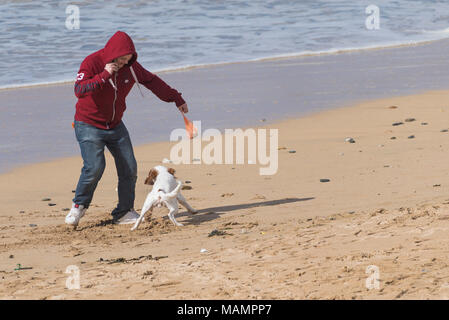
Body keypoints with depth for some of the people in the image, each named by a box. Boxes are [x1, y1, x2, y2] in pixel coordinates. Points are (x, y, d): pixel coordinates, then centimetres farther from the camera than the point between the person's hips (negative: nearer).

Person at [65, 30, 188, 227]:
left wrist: (177, 99, 22)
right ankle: (79, 206, 0)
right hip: (89, 125, -6)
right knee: (94, 167, -22)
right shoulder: (92, 63, -18)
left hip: (115, 126, 6)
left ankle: (124, 213, 11)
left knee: (129, 168, -1)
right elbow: (79, 90, -32)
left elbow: (152, 82, 14)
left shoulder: (131, 67, -2)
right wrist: (104, 75, -37)